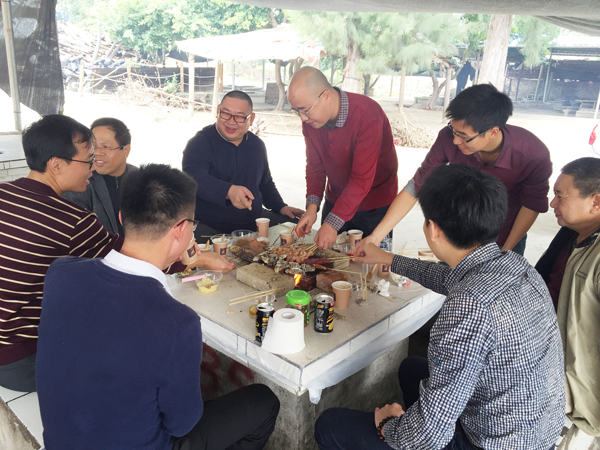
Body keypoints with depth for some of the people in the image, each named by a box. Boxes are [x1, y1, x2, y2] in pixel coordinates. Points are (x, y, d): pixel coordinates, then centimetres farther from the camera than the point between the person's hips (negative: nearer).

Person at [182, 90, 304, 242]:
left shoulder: (257, 144, 13)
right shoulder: (200, 142, -7)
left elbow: (265, 183, 27)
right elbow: (194, 178, -27)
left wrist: (280, 207, 13)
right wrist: (228, 191, -44)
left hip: (253, 223, 6)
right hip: (208, 228, -6)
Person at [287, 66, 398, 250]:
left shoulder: (367, 115, -29)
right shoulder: (310, 118, -8)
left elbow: (362, 179, -30)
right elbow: (315, 166, -2)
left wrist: (333, 223, -32)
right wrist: (312, 206, -17)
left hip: (374, 207, -5)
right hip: (335, 201, 6)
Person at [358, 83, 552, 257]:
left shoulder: (534, 156, -30)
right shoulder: (449, 138, -28)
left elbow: (532, 205, -12)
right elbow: (416, 187, -21)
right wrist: (376, 236, -25)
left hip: (506, 240, -1)